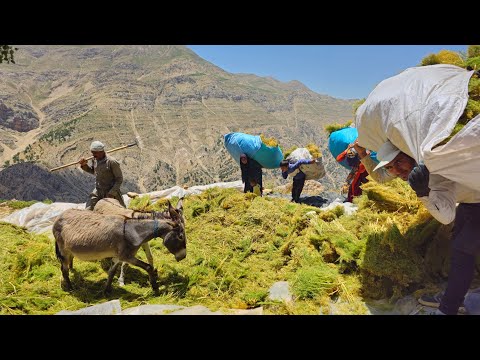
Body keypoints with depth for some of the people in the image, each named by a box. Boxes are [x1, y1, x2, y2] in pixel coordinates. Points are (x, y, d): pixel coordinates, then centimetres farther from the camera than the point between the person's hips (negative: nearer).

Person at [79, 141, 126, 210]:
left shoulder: (112, 162, -20)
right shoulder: (95, 160, -1)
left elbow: (119, 179, -15)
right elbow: (92, 171, 20)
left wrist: (111, 193, -20)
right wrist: (84, 165, 0)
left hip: (111, 191, -5)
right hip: (98, 191, 6)